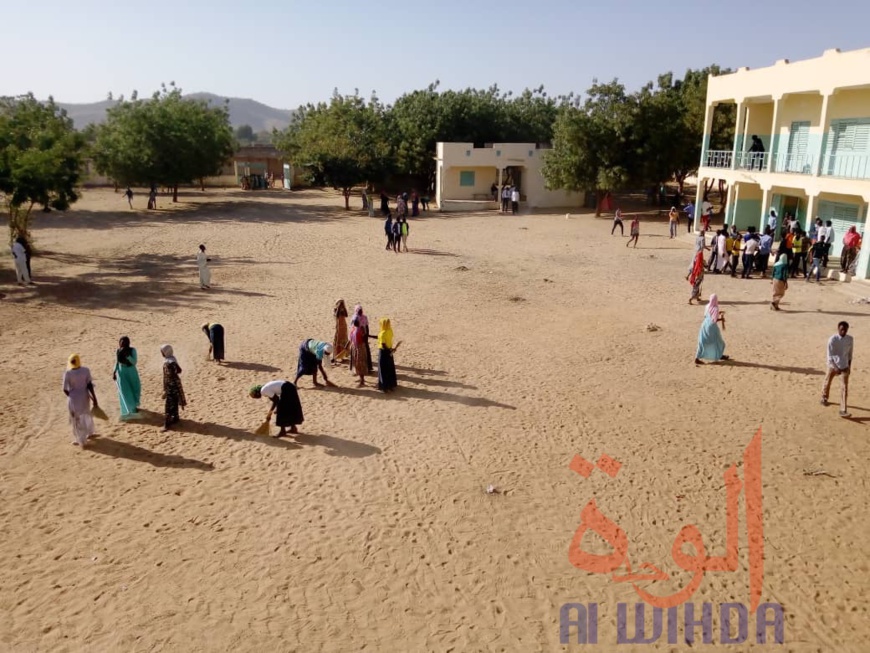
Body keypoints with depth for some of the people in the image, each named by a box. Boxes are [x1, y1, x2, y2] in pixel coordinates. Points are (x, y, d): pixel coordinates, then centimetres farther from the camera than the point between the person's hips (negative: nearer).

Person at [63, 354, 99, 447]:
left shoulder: (67, 374, -18)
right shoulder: (86, 370, -11)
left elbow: (65, 390, -12)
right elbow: (90, 385, -10)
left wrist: (71, 396, 9)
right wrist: (94, 398, -5)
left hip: (73, 398, -3)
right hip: (84, 397, 3)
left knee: (76, 419, 12)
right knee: (86, 414, 28)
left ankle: (82, 441, 21)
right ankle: (90, 432, 47)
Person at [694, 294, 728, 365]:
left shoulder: (708, 306, 0)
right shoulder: (715, 309, -21)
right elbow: (714, 320, -21)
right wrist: (721, 319, -4)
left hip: (705, 325, 6)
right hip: (711, 327, -6)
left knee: (703, 342, 11)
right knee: (717, 341, 15)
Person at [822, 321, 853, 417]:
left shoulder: (850, 339, -5)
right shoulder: (832, 339, -17)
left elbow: (850, 353, 8)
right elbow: (829, 356, -16)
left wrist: (849, 365, 8)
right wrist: (835, 368, -23)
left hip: (844, 367, 2)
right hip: (833, 365, -2)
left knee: (844, 387, -7)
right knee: (827, 382, 17)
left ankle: (843, 410, -9)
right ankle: (824, 398, 47)